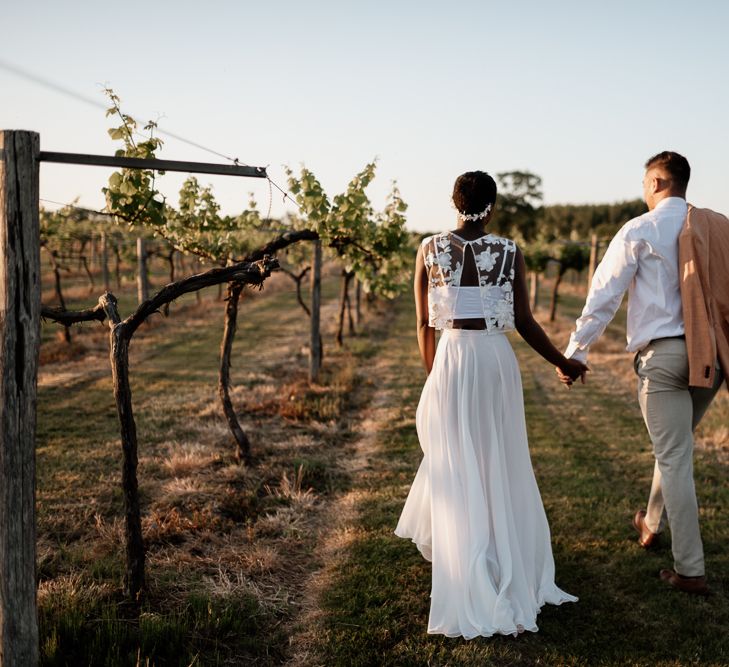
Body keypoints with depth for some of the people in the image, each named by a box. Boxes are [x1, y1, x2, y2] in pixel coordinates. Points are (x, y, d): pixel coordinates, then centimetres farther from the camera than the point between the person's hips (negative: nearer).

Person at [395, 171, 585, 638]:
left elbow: (425, 325, 3)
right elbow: (525, 323, 0)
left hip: (451, 359, 0)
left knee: (457, 471, 9)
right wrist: (564, 363, 14)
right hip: (497, 359, 0)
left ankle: (473, 592, 11)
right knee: (501, 469, 13)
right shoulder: (510, 253, -3)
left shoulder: (430, 249, -1)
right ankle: (509, 576, 26)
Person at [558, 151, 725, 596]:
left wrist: (574, 353, -1)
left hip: (663, 353, -5)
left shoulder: (639, 231, -4)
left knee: (675, 459, 0)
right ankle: (653, 525, 41)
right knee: (675, 447, 23)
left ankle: (691, 571, 4)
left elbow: (604, 296, -6)